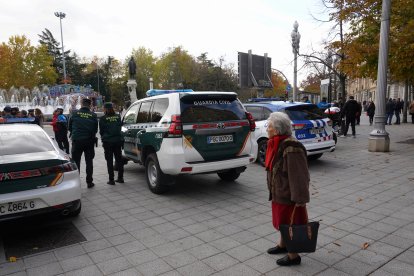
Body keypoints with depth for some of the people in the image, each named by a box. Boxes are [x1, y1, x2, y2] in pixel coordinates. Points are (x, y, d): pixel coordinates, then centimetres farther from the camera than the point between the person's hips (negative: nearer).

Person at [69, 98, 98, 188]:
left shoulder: (74, 113, -4)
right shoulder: (93, 115, -3)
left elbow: (69, 127, 6)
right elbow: (96, 129, 5)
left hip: (77, 140, 0)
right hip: (89, 140, 1)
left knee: (76, 161, 9)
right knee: (89, 161, 11)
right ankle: (89, 182, 14)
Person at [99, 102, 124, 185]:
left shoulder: (103, 118, -7)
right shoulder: (118, 117, 4)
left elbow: (101, 131, 1)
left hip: (108, 141, -4)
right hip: (118, 140, 4)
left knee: (109, 161, 3)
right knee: (119, 159, 12)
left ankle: (111, 179, 4)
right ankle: (120, 178, 18)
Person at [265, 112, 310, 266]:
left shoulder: (291, 148, -28)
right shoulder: (277, 144, 3)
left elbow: (299, 175, -26)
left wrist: (300, 198, -23)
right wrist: (273, 191, 19)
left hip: (289, 195, -9)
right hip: (279, 192, 9)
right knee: (282, 220, 24)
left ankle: (293, 256, 25)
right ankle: (282, 245, 44)